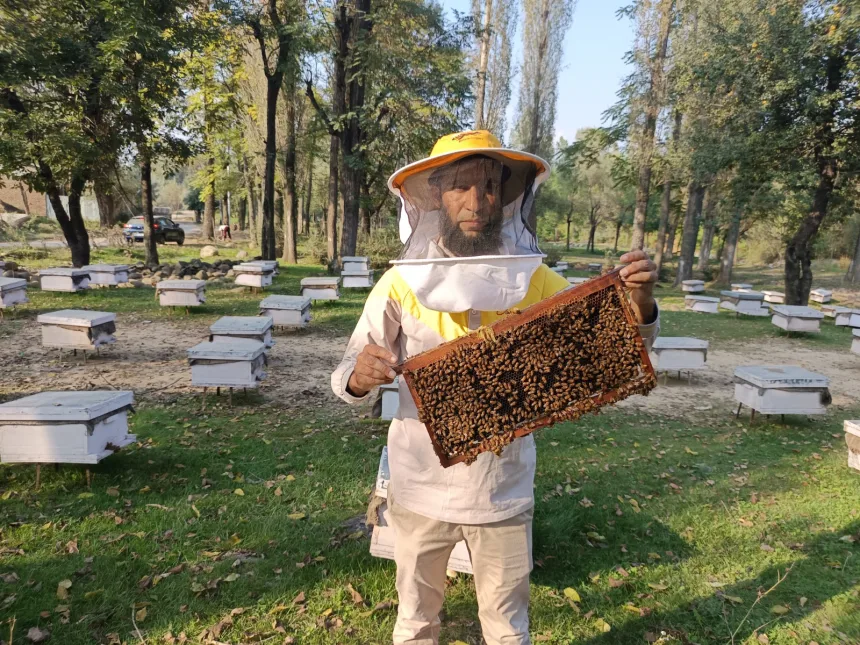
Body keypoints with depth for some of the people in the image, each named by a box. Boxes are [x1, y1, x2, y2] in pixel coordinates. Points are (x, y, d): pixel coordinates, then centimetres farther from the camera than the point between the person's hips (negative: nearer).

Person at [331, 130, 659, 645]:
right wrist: (359, 376, -32)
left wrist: (640, 303, -27)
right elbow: (347, 375, -9)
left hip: (503, 489, 1)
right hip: (422, 487, 0)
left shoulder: (533, 280, -8)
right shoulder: (403, 281, -11)